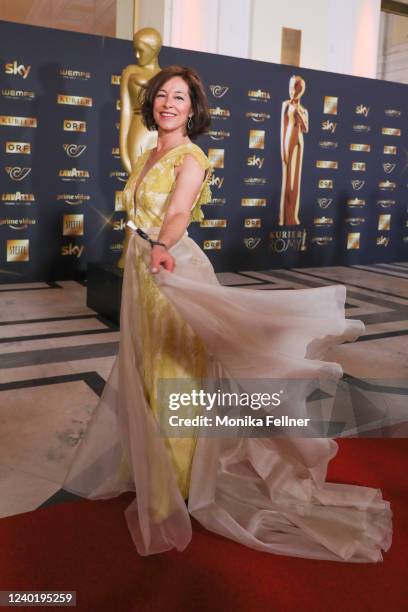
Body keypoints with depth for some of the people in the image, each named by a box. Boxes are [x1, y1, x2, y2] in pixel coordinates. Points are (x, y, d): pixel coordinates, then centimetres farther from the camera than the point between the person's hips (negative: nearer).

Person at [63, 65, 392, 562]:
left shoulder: (192, 158, -11)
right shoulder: (146, 157, 14)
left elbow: (178, 214, -29)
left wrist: (161, 249, -48)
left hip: (170, 270, -8)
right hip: (140, 269, 8)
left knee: (172, 373, 1)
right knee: (141, 369, 16)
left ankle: (174, 479, 18)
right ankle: (146, 462, 35)